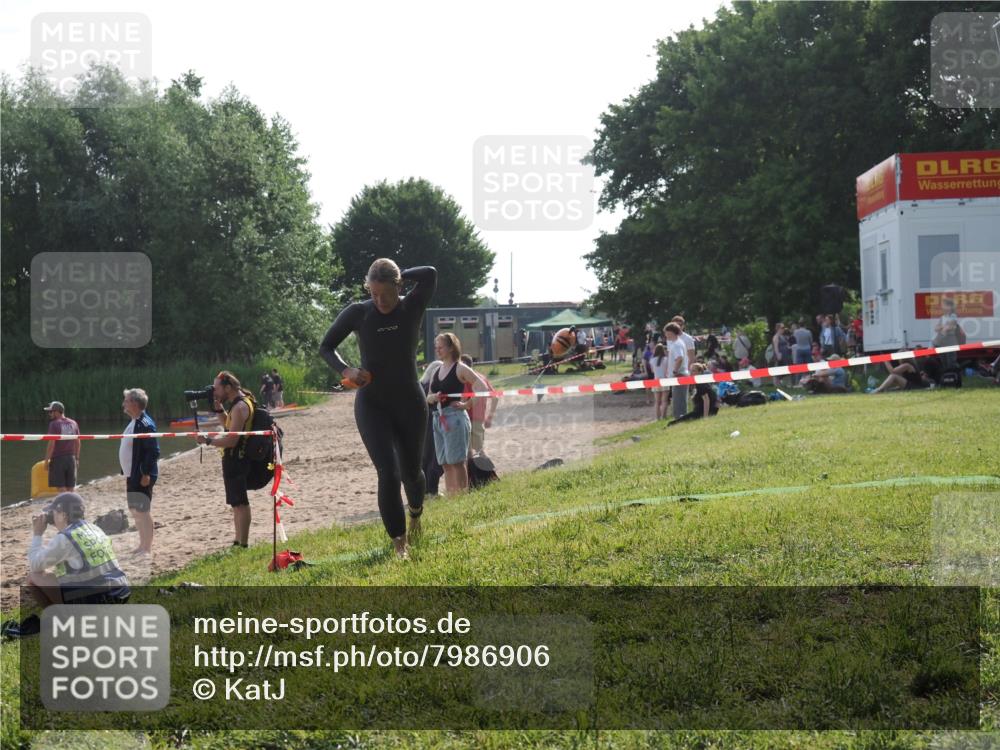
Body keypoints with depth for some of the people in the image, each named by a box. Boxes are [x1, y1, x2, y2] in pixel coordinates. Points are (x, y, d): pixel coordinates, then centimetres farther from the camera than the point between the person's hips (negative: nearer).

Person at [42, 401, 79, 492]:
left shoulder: (54, 424, -10)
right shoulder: (73, 423, 8)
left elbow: (51, 444, -15)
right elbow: (77, 443, 11)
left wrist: (46, 460, -10)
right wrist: (77, 459, 17)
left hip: (58, 458, -6)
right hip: (71, 458, 6)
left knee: (60, 487, -3)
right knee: (70, 488, 9)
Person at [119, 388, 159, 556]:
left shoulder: (145, 424, -18)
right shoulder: (133, 423, 13)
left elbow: (153, 451, -22)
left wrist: (146, 474, -23)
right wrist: (127, 473, 17)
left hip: (142, 476, -10)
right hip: (132, 476, 10)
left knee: (142, 511, -4)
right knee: (135, 511, 15)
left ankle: (147, 548, 2)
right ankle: (142, 545, 24)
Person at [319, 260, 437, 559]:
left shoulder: (411, 308, -9)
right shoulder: (357, 313, -9)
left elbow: (430, 274, -26)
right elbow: (326, 347, -1)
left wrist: (398, 276, -16)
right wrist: (345, 370, -18)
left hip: (410, 402, 1)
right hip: (372, 405, -1)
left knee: (411, 469, 15)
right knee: (388, 472, -14)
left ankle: (416, 512, 49)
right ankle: (399, 543, -5)